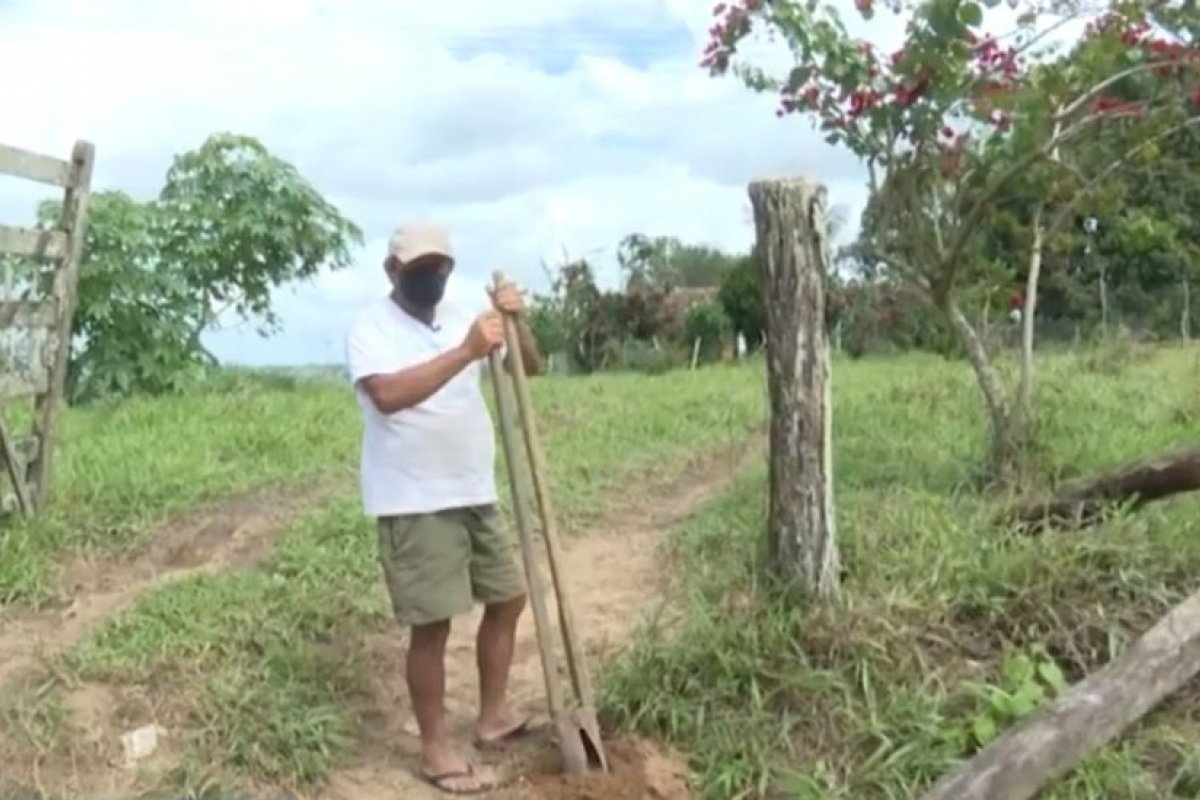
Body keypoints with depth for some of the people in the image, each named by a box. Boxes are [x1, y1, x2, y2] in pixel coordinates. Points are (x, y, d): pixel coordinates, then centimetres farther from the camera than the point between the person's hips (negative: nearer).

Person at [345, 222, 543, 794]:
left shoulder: (462, 318, 9)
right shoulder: (371, 328, -11)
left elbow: (529, 368, 10)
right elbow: (388, 395, -30)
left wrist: (516, 321, -10)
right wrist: (465, 352, -36)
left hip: (474, 494, 8)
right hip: (412, 504, -7)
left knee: (507, 598, 16)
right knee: (433, 624, -3)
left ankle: (494, 716, 33)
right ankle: (435, 750, 13)